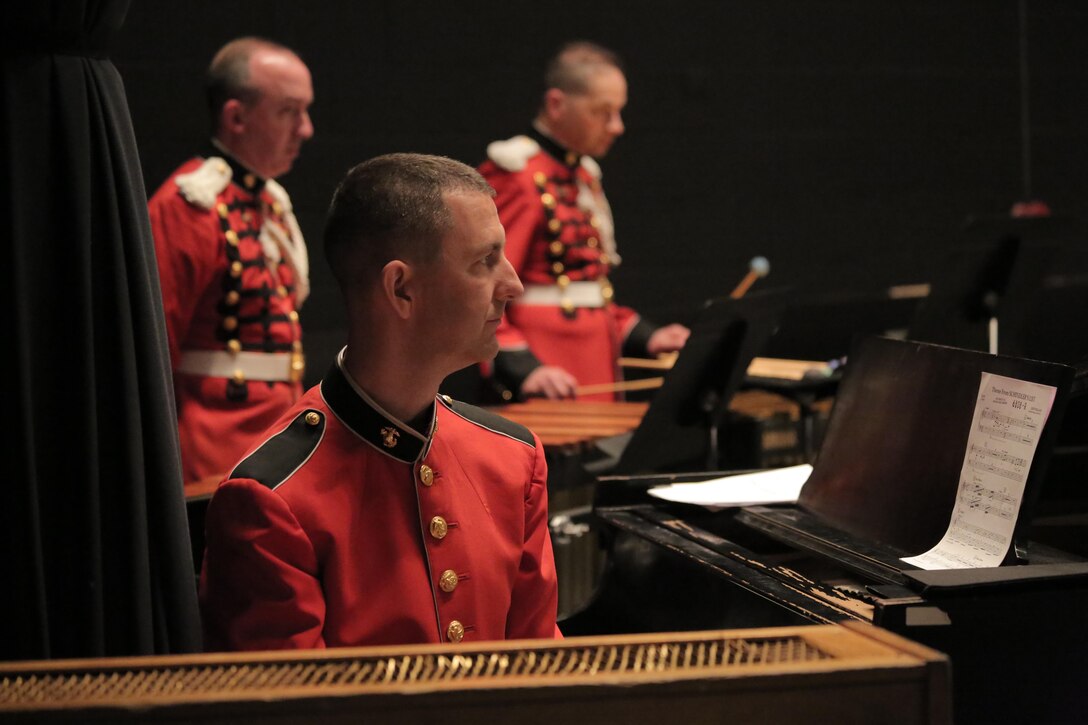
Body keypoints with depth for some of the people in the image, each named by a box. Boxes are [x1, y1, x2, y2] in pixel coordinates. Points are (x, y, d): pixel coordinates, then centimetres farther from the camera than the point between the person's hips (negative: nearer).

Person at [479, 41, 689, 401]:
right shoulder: (516, 176, -10)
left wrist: (644, 336, 10)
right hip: (545, 386, -8)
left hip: (594, 370, 8)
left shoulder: (583, 176, 16)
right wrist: (522, 368, -26)